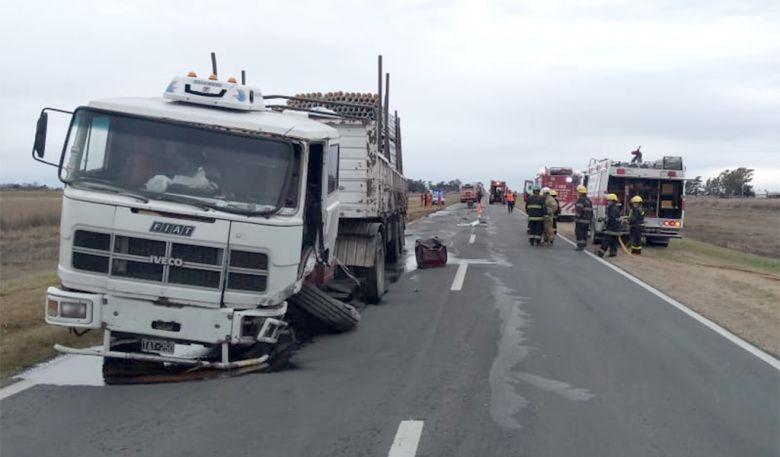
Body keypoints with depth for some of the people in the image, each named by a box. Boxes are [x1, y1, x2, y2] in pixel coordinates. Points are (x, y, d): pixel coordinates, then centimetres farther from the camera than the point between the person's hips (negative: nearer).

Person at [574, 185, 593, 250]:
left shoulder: (580, 200, -14)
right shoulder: (589, 200, 17)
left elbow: (579, 211, -21)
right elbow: (591, 211, 20)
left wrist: (576, 218, -17)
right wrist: (589, 218, 24)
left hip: (581, 221, -9)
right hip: (587, 221, 9)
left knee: (579, 233, -6)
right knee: (584, 233, 14)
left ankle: (580, 245, -9)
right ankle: (583, 245, 18)